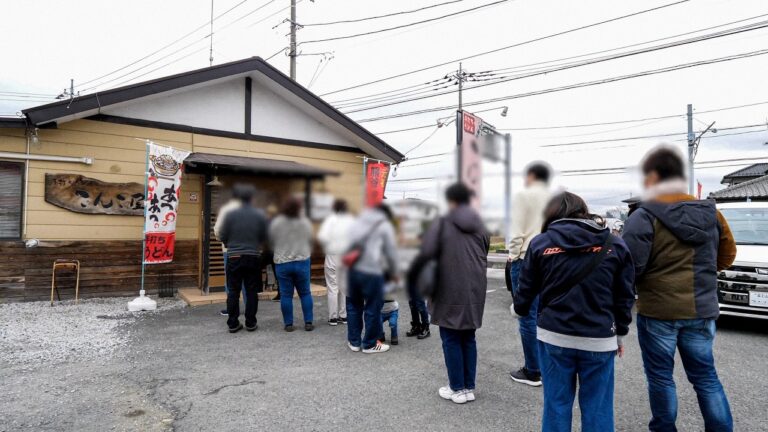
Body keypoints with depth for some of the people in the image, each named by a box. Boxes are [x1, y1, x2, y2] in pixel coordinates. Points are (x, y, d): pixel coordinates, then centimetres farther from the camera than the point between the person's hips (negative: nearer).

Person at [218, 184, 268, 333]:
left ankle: (233, 323, 13)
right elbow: (264, 237, 0)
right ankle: (250, 323, 14)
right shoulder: (260, 215, -4)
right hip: (253, 257, 0)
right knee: (251, 291, 8)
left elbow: (222, 236, -2)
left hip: (234, 257, 0)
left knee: (233, 291, 8)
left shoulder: (231, 214, -6)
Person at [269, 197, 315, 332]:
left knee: (286, 295, 6)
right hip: (302, 262, 1)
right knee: (305, 293, 8)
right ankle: (309, 322, 10)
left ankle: (288, 324, 11)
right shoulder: (305, 222, -2)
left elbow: (271, 242, 7)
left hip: (282, 263, 0)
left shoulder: (276, 222, -4)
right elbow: (310, 241, 6)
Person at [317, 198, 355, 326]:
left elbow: (322, 237, -16)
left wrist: (326, 246, 2)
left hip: (332, 257, -2)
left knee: (333, 288, 5)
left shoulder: (331, 219, -7)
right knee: (345, 287, 13)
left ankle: (333, 317, 8)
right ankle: (344, 316, 19)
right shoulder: (351, 221, -1)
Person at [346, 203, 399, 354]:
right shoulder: (385, 225, 5)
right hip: (372, 272, -6)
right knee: (372, 309, 7)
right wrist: (394, 273, 18)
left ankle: (354, 342, 26)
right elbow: (391, 252, 5)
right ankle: (370, 344, 18)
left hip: (352, 269, 6)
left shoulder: (357, 221, 20)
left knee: (353, 306, 17)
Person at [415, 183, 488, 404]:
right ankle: (469, 387, 22)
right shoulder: (480, 225, 9)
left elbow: (426, 255, -12)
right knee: (468, 338, 15)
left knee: (451, 340, 7)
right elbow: (485, 257, 12)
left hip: (450, 291, -5)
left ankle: (457, 389, 15)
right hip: (475, 291, 5)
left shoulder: (441, 223, -7)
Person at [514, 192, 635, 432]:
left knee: (556, 406, 12)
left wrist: (520, 309, 25)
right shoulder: (615, 244, 2)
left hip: (554, 337, 0)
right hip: (599, 339, 1)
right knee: (598, 409, 13)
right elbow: (625, 295, 6)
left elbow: (526, 289, 4)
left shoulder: (540, 242, -2)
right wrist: (620, 333, 20)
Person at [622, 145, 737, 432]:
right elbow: (726, 257, 15)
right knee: (705, 376, 18)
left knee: (660, 377, 10)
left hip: (658, 311, -5)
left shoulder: (645, 216, -16)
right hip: (702, 309, 5)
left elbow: (630, 265, -21)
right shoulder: (710, 213, 4)